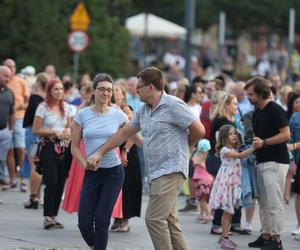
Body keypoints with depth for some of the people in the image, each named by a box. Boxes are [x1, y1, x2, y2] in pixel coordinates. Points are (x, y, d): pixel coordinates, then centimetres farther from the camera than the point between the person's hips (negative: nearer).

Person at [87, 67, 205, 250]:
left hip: (171, 171, -9)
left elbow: (199, 130, -10)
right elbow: (125, 133, 23)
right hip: (156, 173, 9)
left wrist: (181, 147, 7)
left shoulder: (173, 105, -11)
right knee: (169, 222, 8)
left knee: (154, 218, -15)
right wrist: (100, 152, 21)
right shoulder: (144, 111, 15)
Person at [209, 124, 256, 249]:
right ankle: (224, 238, -7)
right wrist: (253, 148, -34)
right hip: (226, 182, -9)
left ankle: (224, 237, 16)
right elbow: (240, 155, -24)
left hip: (234, 183, 9)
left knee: (230, 211, 10)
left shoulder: (233, 150, 17)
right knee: (227, 211, -9)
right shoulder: (224, 150, -13)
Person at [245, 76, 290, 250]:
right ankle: (266, 236, 17)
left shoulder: (275, 110, -12)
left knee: (274, 202, -9)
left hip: (275, 162, -9)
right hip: (262, 161, 9)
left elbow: (286, 135, -16)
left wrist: (264, 142, -21)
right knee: (264, 202, 11)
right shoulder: (257, 113, 15)